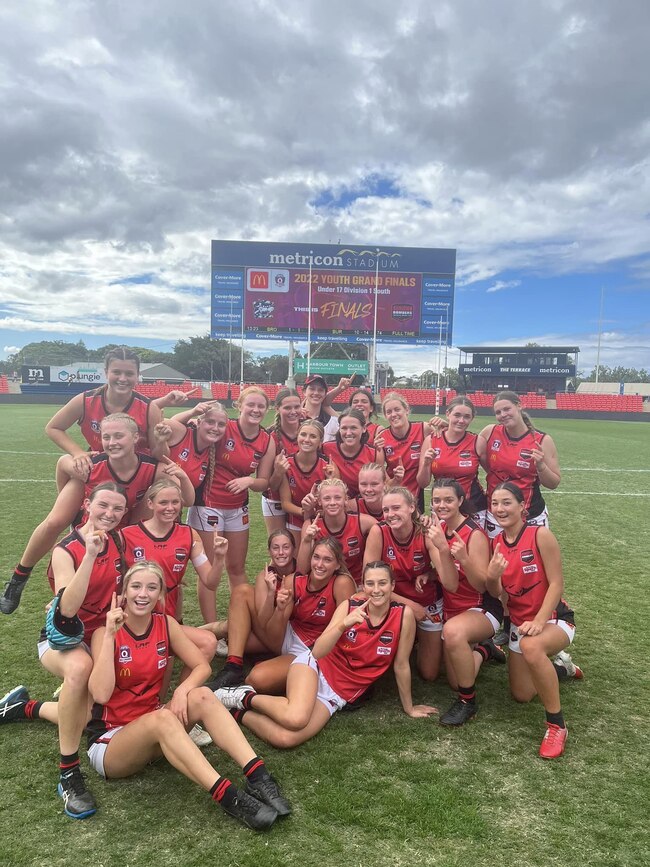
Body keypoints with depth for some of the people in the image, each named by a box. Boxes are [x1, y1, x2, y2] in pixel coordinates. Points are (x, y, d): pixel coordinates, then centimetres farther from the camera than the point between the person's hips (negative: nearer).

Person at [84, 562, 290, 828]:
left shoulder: (165, 624, -2)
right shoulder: (106, 632, -14)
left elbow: (202, 666, 0)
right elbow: (101, 694, -26)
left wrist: (181, 691, -20)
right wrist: (110, 635, -30)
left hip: (153, 732, 4)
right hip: (108, 739, -4)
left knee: (202, 696, -23)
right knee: (162, 717, -35)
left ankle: (257, 776, -33)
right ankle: (228, 796, -41)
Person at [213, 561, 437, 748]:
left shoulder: (403, 615, -10)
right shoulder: (350, 606, -7)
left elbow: (401, 665, 1)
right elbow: (317, 652, -13)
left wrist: (409, 708, 9)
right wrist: (343, 625, -29)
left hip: (339, 695, 1)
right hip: (314, 666, 0)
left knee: (286, 739, -26)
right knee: (295, 718, -35)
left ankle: (239, 713, -1)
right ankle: (246, 697, -6)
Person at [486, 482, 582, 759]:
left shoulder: (540, 535, -18)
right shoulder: (497, 542, -2)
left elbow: (556, 584, -18)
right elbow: (496, 592, -3)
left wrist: (539, 621, -29)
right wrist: (492, 575, -25)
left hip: (553, 618, -6)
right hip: (519, 622, 6)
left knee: (532, 646, -40)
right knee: (522, 695, 12)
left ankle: (556, 724, -20)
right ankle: (561, 666, 41)